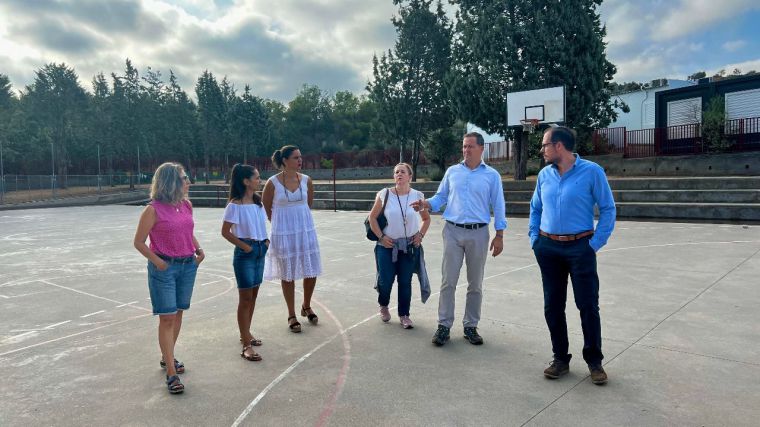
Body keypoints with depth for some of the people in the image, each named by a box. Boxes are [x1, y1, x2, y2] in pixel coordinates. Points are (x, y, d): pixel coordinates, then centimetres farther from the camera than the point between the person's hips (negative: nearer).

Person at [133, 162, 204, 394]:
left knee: (178, 314, 14)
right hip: (164, 268, -6)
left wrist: (199, 249, 4)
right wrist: (158, 262, -12)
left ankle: (167, 357, 32)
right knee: (167, 318, -3)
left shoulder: (187, 205, 5)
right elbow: (139, 242, -5)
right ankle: (171, 373, 2)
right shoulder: (153, 209, -12)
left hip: (187, 266, 6)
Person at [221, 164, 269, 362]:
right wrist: (244, 246, -14)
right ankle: (246, 345, 2)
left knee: (253, 294, 15)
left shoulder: (258, 201, 7)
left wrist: (265, 241, 3)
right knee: (245, 297, -4)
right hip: (245, 253, -7)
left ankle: (245, 333, 32)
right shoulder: (235, 205, -15)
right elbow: (225, 231, -13)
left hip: (260, 251, 8)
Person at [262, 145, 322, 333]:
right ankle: (291, 315, 20)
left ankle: (306, 307, 31)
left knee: (311, 271, 6)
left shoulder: (306, 180, 0)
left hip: (306, 231, 3)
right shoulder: (273, 182, -10)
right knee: (288, 274, 6)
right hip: (283, 234, -3)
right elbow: (266, 208, 4)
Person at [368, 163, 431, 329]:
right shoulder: (384, 194, -5)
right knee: (386, 280, 3)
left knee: (405, 282, 4)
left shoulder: (417, 196, -2)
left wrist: (420, 235, 0)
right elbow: (372, 217, 2)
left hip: (409, 246, 1)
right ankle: (383, 306, 33)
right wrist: (381, 237, -6)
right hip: (387, 245, -1)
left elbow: (426, 218, 13)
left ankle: (404, 315, 19)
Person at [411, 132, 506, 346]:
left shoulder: (492, 175, 3)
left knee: (475, 284, 8)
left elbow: (498, 206, 3)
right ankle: (444, 325, 8)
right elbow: (440, 197, 10)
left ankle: (471, 326, 19)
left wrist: (499, 235, -1)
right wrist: (425, 204, -11)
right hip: (453, 231, 1)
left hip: (478, 234, -1)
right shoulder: (452, 171, 9)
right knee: (448, 281, 0)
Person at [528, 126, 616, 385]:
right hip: (548, 249, 5)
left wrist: (596, 243, -10)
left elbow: (608, 209, -4)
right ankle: (560, 359, 23)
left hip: (580, 248, -4)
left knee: (588, 306, 2)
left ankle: (594, 361, 18)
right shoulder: (544, 175, 7)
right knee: (552, 306, 9)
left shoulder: (591, 172, -7)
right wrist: (534, 238, 7)